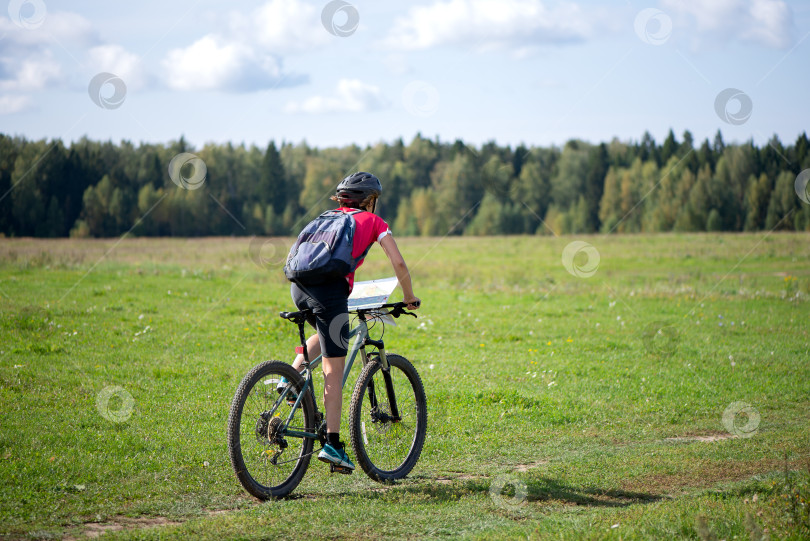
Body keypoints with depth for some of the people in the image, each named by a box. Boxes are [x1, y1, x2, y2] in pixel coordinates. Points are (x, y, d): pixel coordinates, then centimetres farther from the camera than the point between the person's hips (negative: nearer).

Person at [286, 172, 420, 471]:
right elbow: (398, 263, 11)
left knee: (325, 334, 34)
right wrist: (409, 297, 26)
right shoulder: (372, 221, 18)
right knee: (334, 370, 0)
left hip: (299, 284, 5)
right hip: (330, 288, -5)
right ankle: (332, 444, -1)